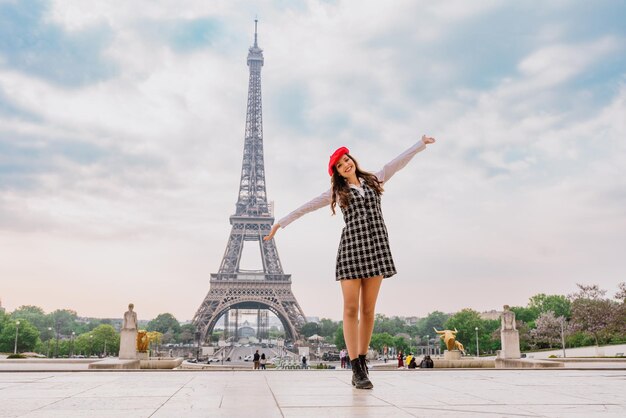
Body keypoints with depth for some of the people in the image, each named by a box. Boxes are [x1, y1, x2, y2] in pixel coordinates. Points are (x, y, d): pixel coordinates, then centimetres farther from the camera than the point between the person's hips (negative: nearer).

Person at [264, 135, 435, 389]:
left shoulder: (374, 180, 18)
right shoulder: (337, 191, 14)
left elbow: (399, 162, 20)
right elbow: (306, 207, 14)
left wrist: (421, 144, 20)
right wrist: (281, 223, 12)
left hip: (376, 245, 2)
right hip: (351, 246, -1)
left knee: (368, 309, 1)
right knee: (351, 309, -8)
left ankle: (362, 364, 8)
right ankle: (357, 370, -7)